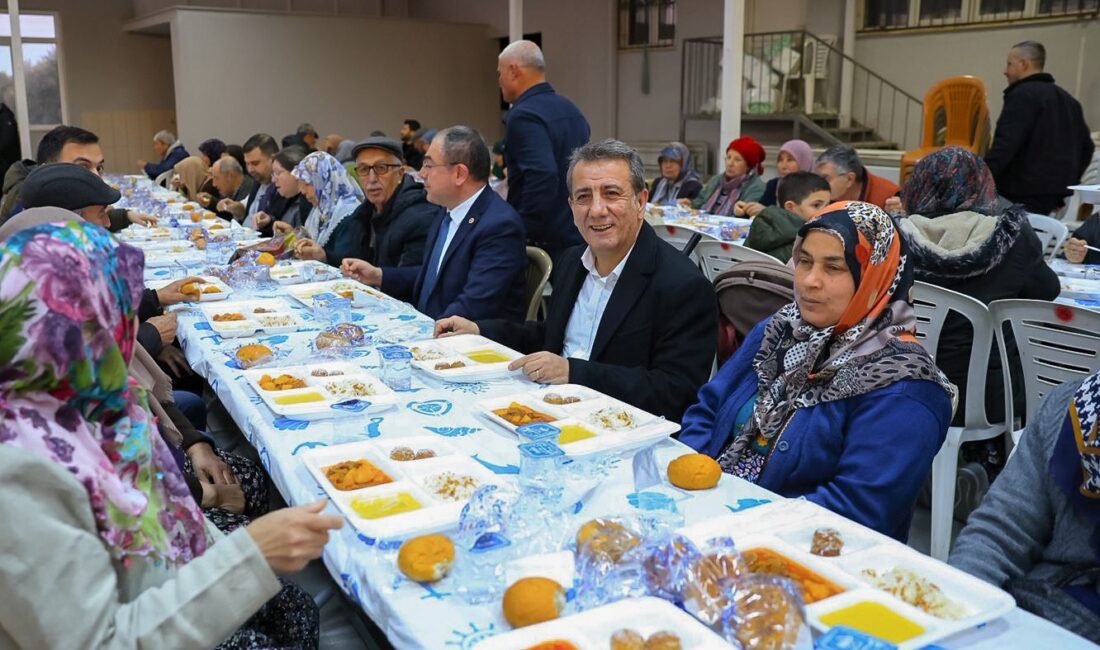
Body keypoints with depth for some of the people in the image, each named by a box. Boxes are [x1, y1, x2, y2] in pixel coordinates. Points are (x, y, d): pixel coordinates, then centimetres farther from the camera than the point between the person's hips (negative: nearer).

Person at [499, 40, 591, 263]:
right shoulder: (571, 110, 12)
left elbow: (543, 175, -29)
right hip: (579, 234, 9)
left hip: (547, 242, -9)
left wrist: (523, 234, -22)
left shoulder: (524, 116, -16)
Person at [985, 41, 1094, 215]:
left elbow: (1004, 146, -22)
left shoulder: (1022, 95, -10)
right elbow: (1086, 147, 21)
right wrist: (1068, 182, 25)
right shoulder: (1068, 100, 19)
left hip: (1022, 196, -9)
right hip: (1053, 194, 9)